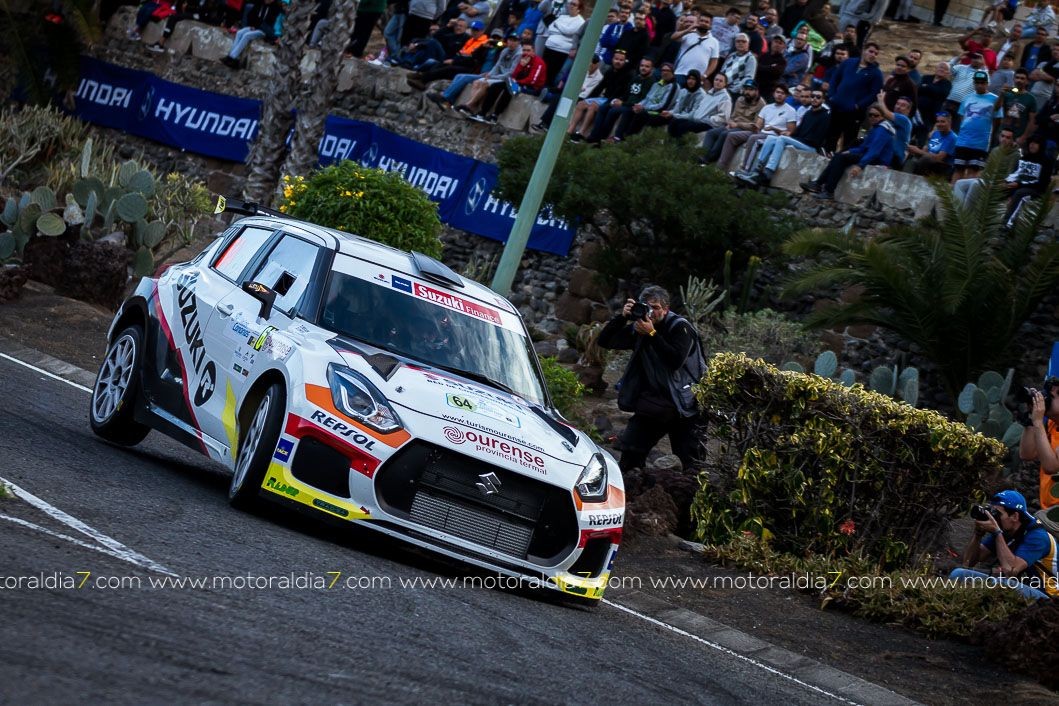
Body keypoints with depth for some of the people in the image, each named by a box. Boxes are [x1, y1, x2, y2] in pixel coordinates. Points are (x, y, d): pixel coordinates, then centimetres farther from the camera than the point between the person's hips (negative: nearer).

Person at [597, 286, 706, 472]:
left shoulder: (680, 327, -11)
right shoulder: (637, 328, 4)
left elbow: (676, 360, -26)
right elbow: (604, 341, 1)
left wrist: (652, 334, -26)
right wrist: (622, 317, -13)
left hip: (681, 406, -5)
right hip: (650, 404, 5)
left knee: (692, 463, -4)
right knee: (630, 455, 4)